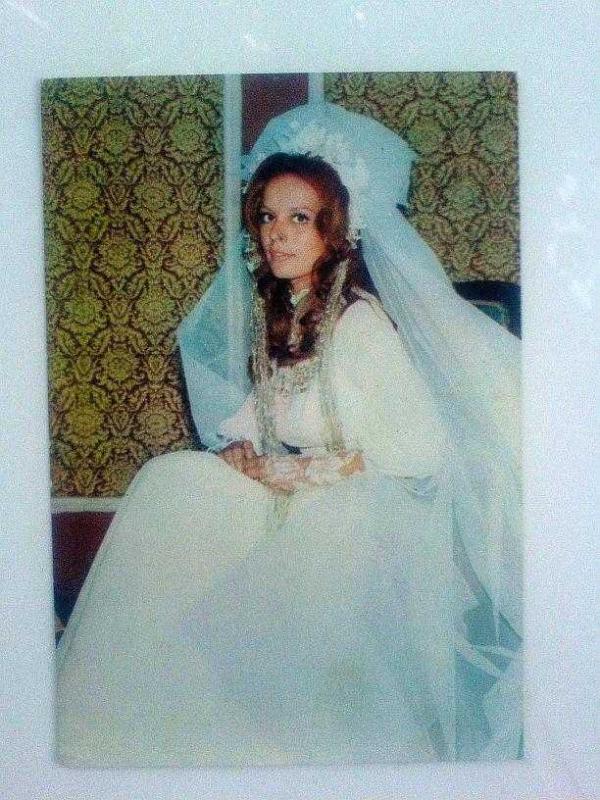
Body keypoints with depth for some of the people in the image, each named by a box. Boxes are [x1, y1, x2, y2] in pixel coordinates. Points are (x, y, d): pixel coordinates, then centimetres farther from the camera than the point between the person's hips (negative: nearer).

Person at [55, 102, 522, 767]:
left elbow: (423, 452, -22)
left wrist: (299, 472, -17)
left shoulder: (359, 324, -20)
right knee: (171, 480, -12)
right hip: (291, 497, 7)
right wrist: (241, 448, -6)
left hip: (370, 518, -7)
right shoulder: (271, 310, 4)